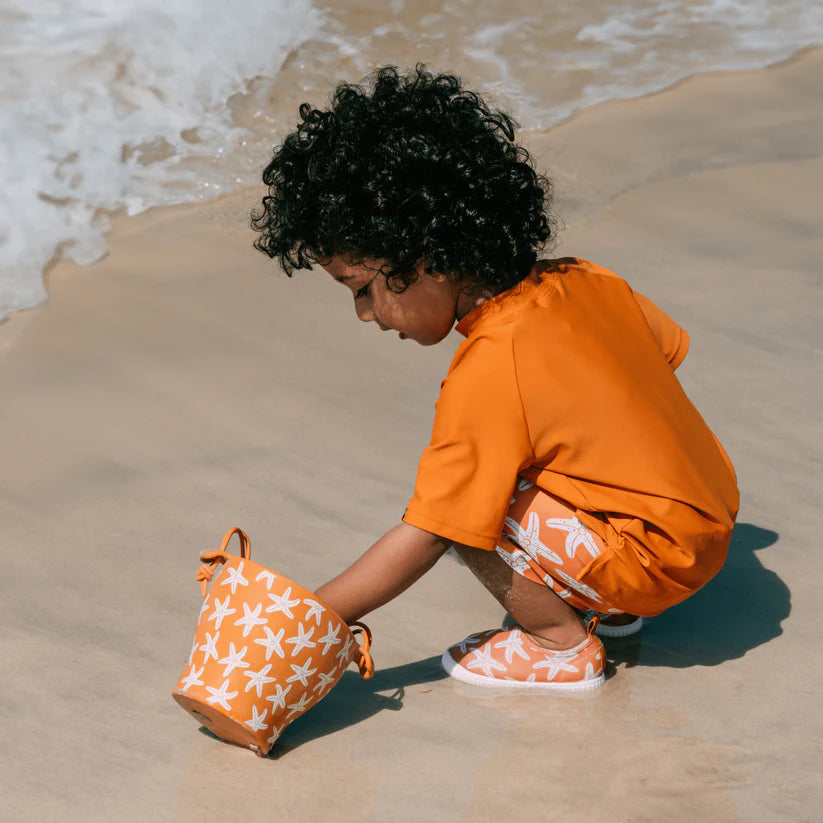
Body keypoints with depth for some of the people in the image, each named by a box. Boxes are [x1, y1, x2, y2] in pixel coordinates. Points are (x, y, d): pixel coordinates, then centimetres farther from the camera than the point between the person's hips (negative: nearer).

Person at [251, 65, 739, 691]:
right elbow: (670, 347, 15)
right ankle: (607, 604, 18)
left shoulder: (487, 376, -25)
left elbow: (424, 539, -24)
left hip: (658, 561, -9)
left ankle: (563, 644, -1)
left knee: (468, 506, -17)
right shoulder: (585, 282, -3)